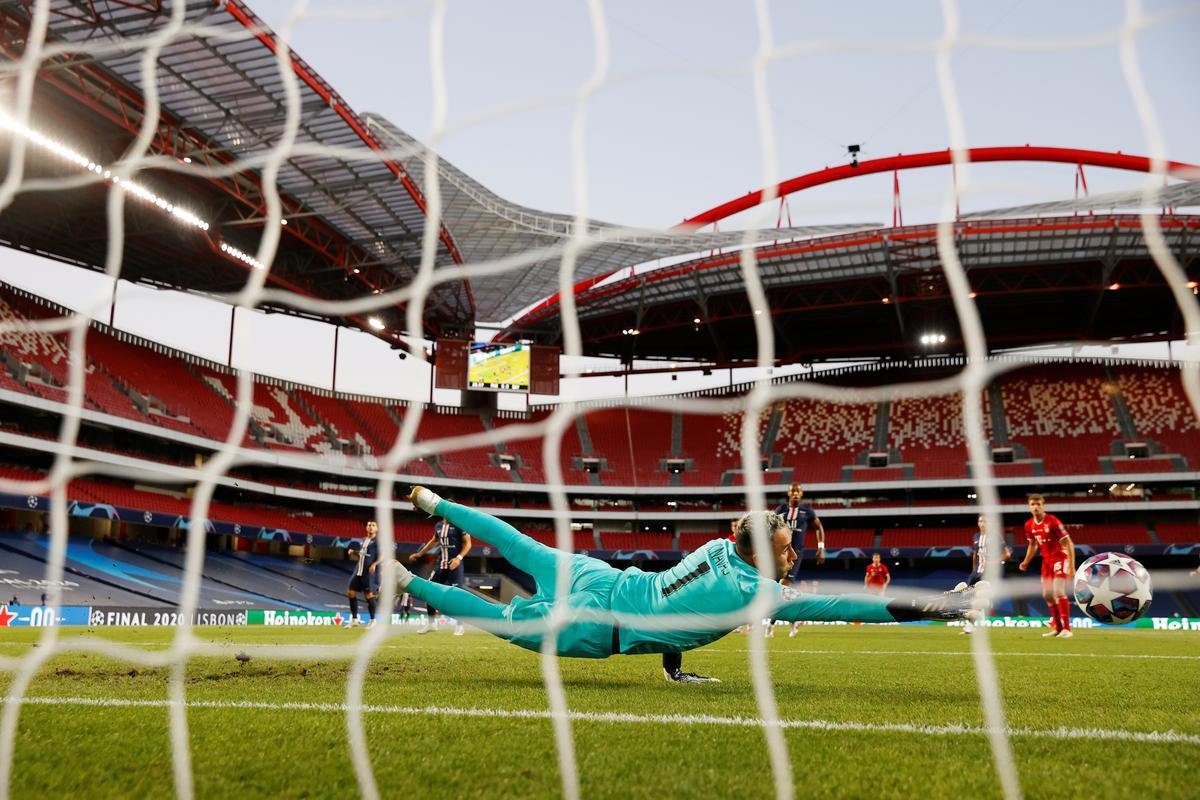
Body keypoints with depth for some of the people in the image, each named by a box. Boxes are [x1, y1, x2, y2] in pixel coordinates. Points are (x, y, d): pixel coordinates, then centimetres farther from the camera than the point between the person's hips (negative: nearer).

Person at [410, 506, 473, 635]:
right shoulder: (438, 525, 11)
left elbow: (467, 543, -8)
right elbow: (434, 541, 27)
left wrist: (459, 558, -22)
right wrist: (419, 554, 31)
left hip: (454, 565, -6)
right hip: (440, 564, 6)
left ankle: (459, 625, 8)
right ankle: (431, 622, 18)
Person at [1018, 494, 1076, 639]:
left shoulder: (1053, 521, -20)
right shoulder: (1029, 525, 1)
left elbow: (1068, 544, -20)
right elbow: (1033, 545, 18)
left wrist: (1071, 566, -24)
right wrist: (1026, 562, 11)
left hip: (1060, 558, -7)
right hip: (1046, 560, 7)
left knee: (1058, 592, -18)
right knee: (1047, 594, 9)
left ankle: (1066, 629, -13)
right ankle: (1057, 627, 21)